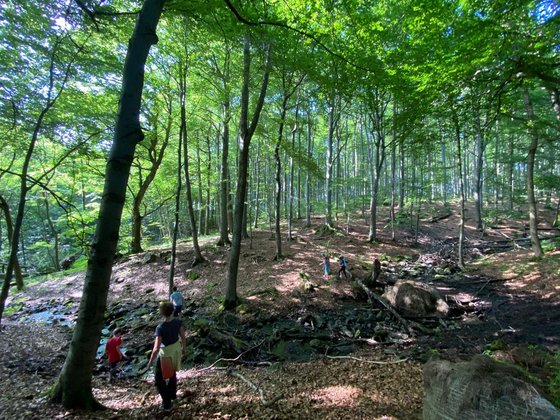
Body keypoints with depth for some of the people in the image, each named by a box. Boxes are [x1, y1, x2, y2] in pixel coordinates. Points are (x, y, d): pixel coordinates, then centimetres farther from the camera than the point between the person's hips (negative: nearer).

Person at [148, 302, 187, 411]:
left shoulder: (160, 328, -32)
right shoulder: (178, 322, -18)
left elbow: (156, 348, -29)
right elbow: (183, 337, -5)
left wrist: (150, 361, -13)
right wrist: (184, 348, 13)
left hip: (165, 353, -5)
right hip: (176, 349, 5)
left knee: (159, 378, 19)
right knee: (172, 373, 30)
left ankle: (166, 402, 25)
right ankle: (172, 394, 51)